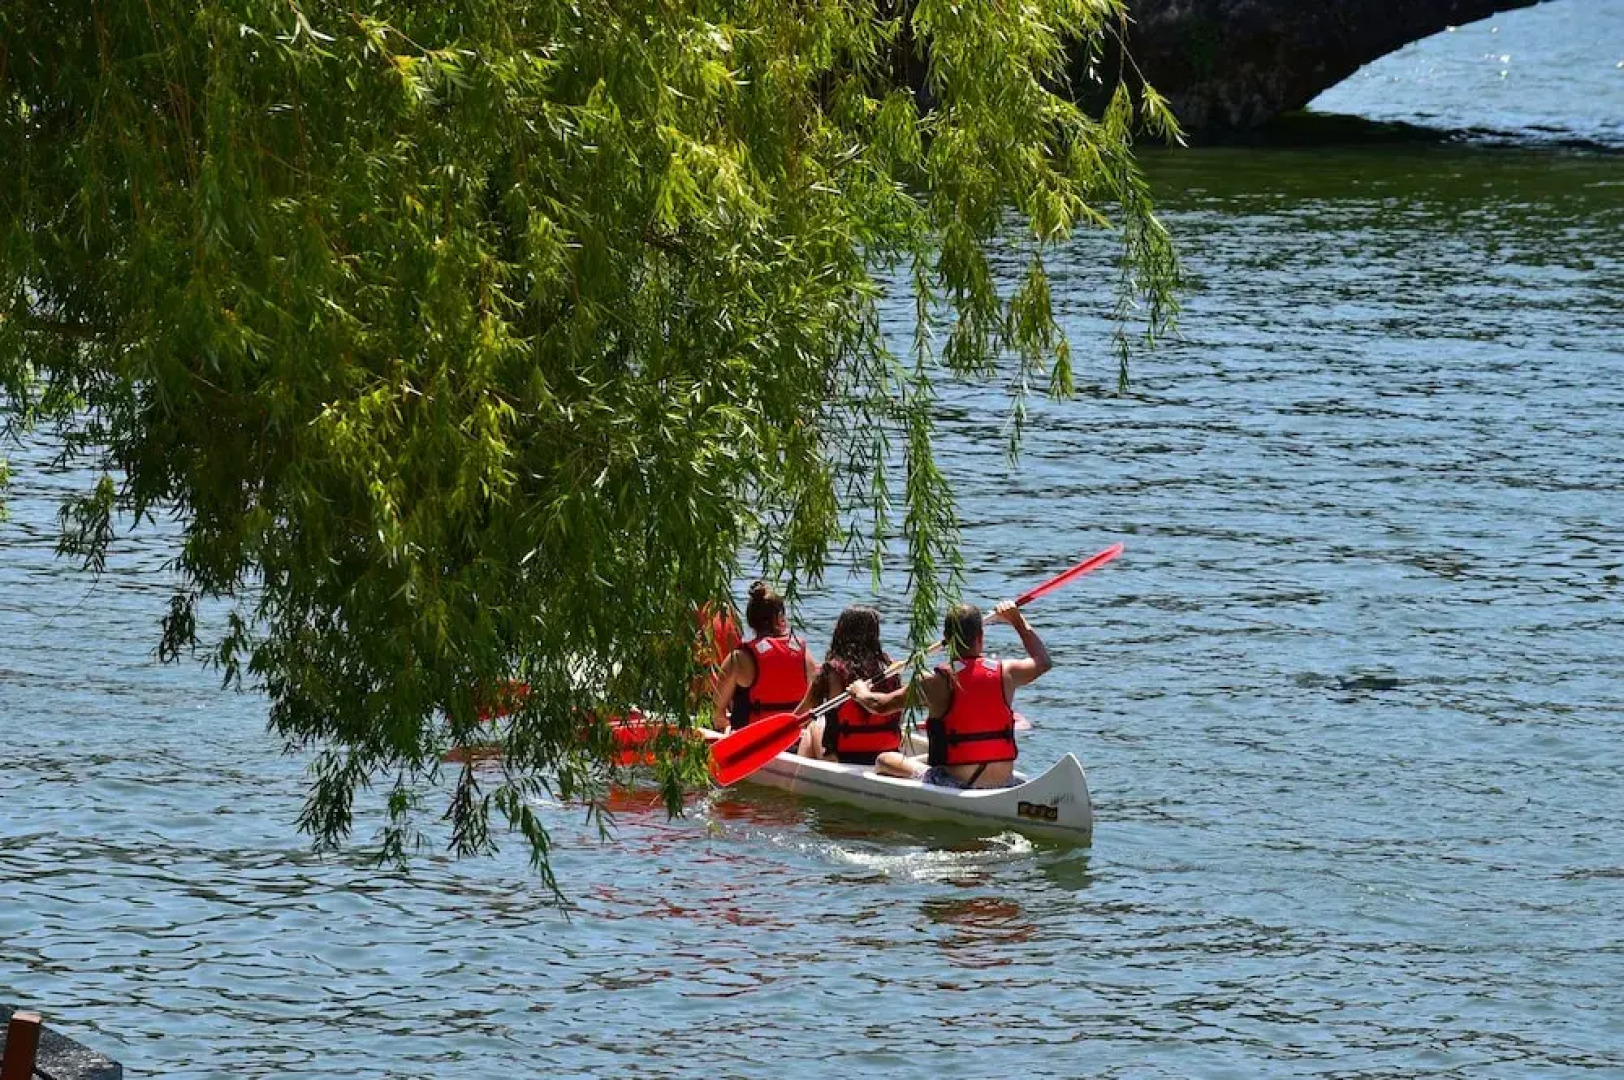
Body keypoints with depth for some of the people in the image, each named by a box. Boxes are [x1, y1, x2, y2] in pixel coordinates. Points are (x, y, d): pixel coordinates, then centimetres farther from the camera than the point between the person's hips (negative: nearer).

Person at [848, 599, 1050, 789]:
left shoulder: (937, 682, -12)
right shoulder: (1005, 673, -2)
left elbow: (880, 705, -2)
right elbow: (1043, 661, 21)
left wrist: (861, 692, 20)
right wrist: (1018, 620, 31)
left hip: (955, 784, -4)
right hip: (1003, 783, 4)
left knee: (884, 762, 16)